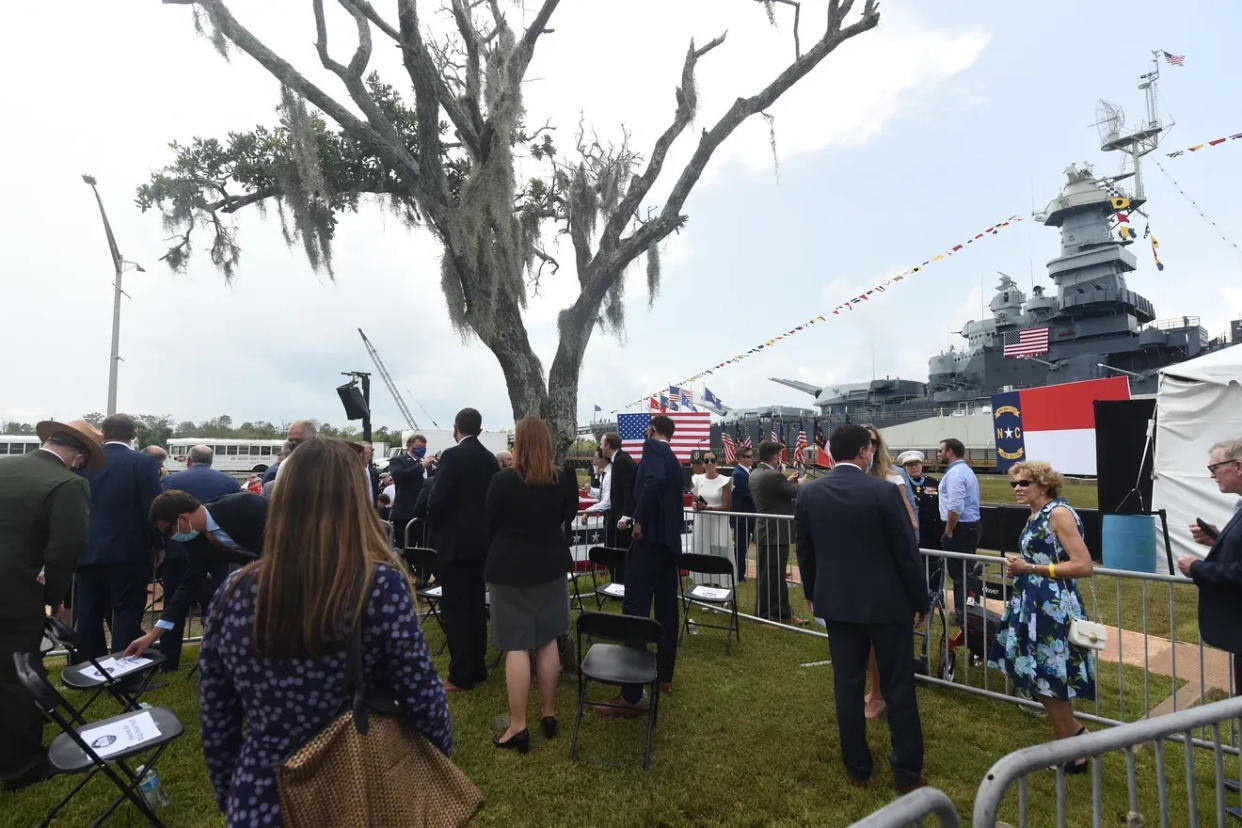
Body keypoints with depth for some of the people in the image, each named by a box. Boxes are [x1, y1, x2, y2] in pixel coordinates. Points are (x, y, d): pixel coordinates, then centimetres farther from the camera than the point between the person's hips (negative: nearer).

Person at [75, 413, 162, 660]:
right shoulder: (142, 462, -9)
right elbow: (152, 508, -12)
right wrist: (157, 544, -1)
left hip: (87, 551, 5)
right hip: (127, 552, -5)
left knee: (88, 616, 12)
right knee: (127, 614, 2)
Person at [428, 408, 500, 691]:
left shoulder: (453, 456, -14)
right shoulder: (490, 458, 7)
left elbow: (437, 498, -17)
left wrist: (435, 526, 0)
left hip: (454, 541, -7)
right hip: (481, 540, 7)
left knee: (455, 608, 0)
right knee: (476, 604, 15)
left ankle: (461, 675, 6)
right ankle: (477, 667, 25)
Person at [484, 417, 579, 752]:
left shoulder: (503, 480, -15)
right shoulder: (562, 480, -5)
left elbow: (489, 524, -5)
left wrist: (497, 554, 13)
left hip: (511, 568, -3)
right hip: (550, 565, 4)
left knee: (516, 647, 3)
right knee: (547, 641, 14)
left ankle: (518, 727, 11)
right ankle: (549, 714, 25)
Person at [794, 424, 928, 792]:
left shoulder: (808, 493, -4)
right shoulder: (884, 491, -16)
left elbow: (804, 552, 5)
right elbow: (907, 552, -11)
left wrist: (812, 593, 19)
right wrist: (921, 601, 3)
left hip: (836, 602, 3)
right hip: (887, 602, -3)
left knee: (847, 686, 13)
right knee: (899, 688, 12)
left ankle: (857, 768, 26)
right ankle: (908, 773, 25)